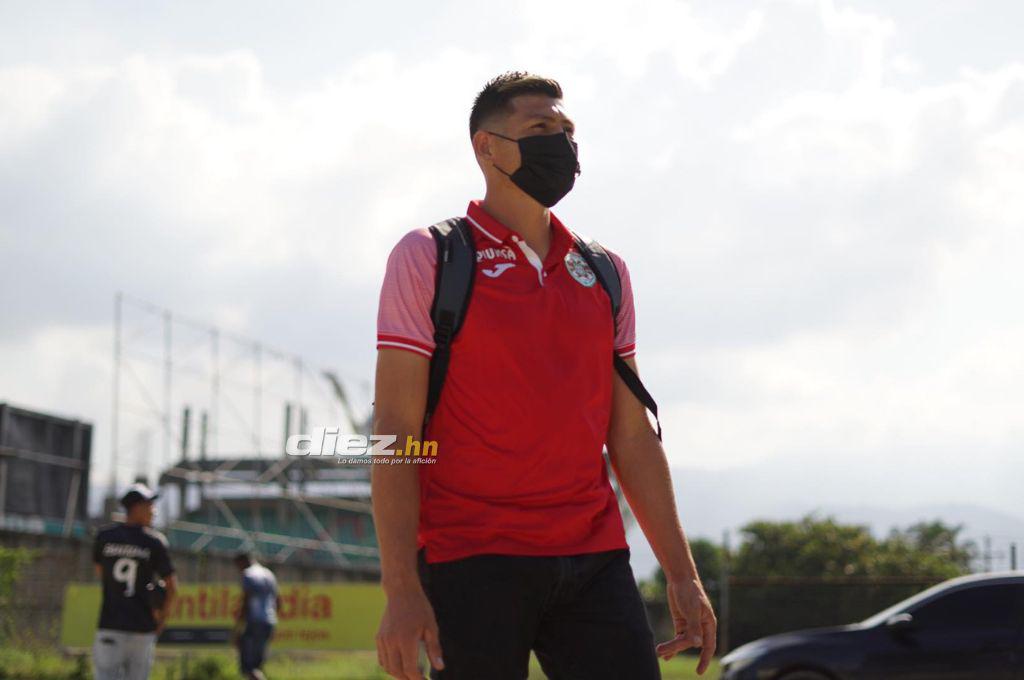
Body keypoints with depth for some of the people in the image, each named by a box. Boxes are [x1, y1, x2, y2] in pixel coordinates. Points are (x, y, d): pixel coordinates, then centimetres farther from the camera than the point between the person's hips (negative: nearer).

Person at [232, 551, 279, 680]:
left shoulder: (248, 574, -7)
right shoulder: (269, 575, 18)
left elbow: (246, 602, -15)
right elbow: (276, 602, 21)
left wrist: (237, 630, -14)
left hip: (253, 622, -8)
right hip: (269, 624, 8)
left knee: (247, 667, -8)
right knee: (257, 665, 14)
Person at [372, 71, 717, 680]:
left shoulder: (604, 272, 15)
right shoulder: (427, 259, 1)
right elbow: (394, 430, -5)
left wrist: (682, 573, 11)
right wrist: (401, 590, -13)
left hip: (595, 559, 4)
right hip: (471, 559, -4)